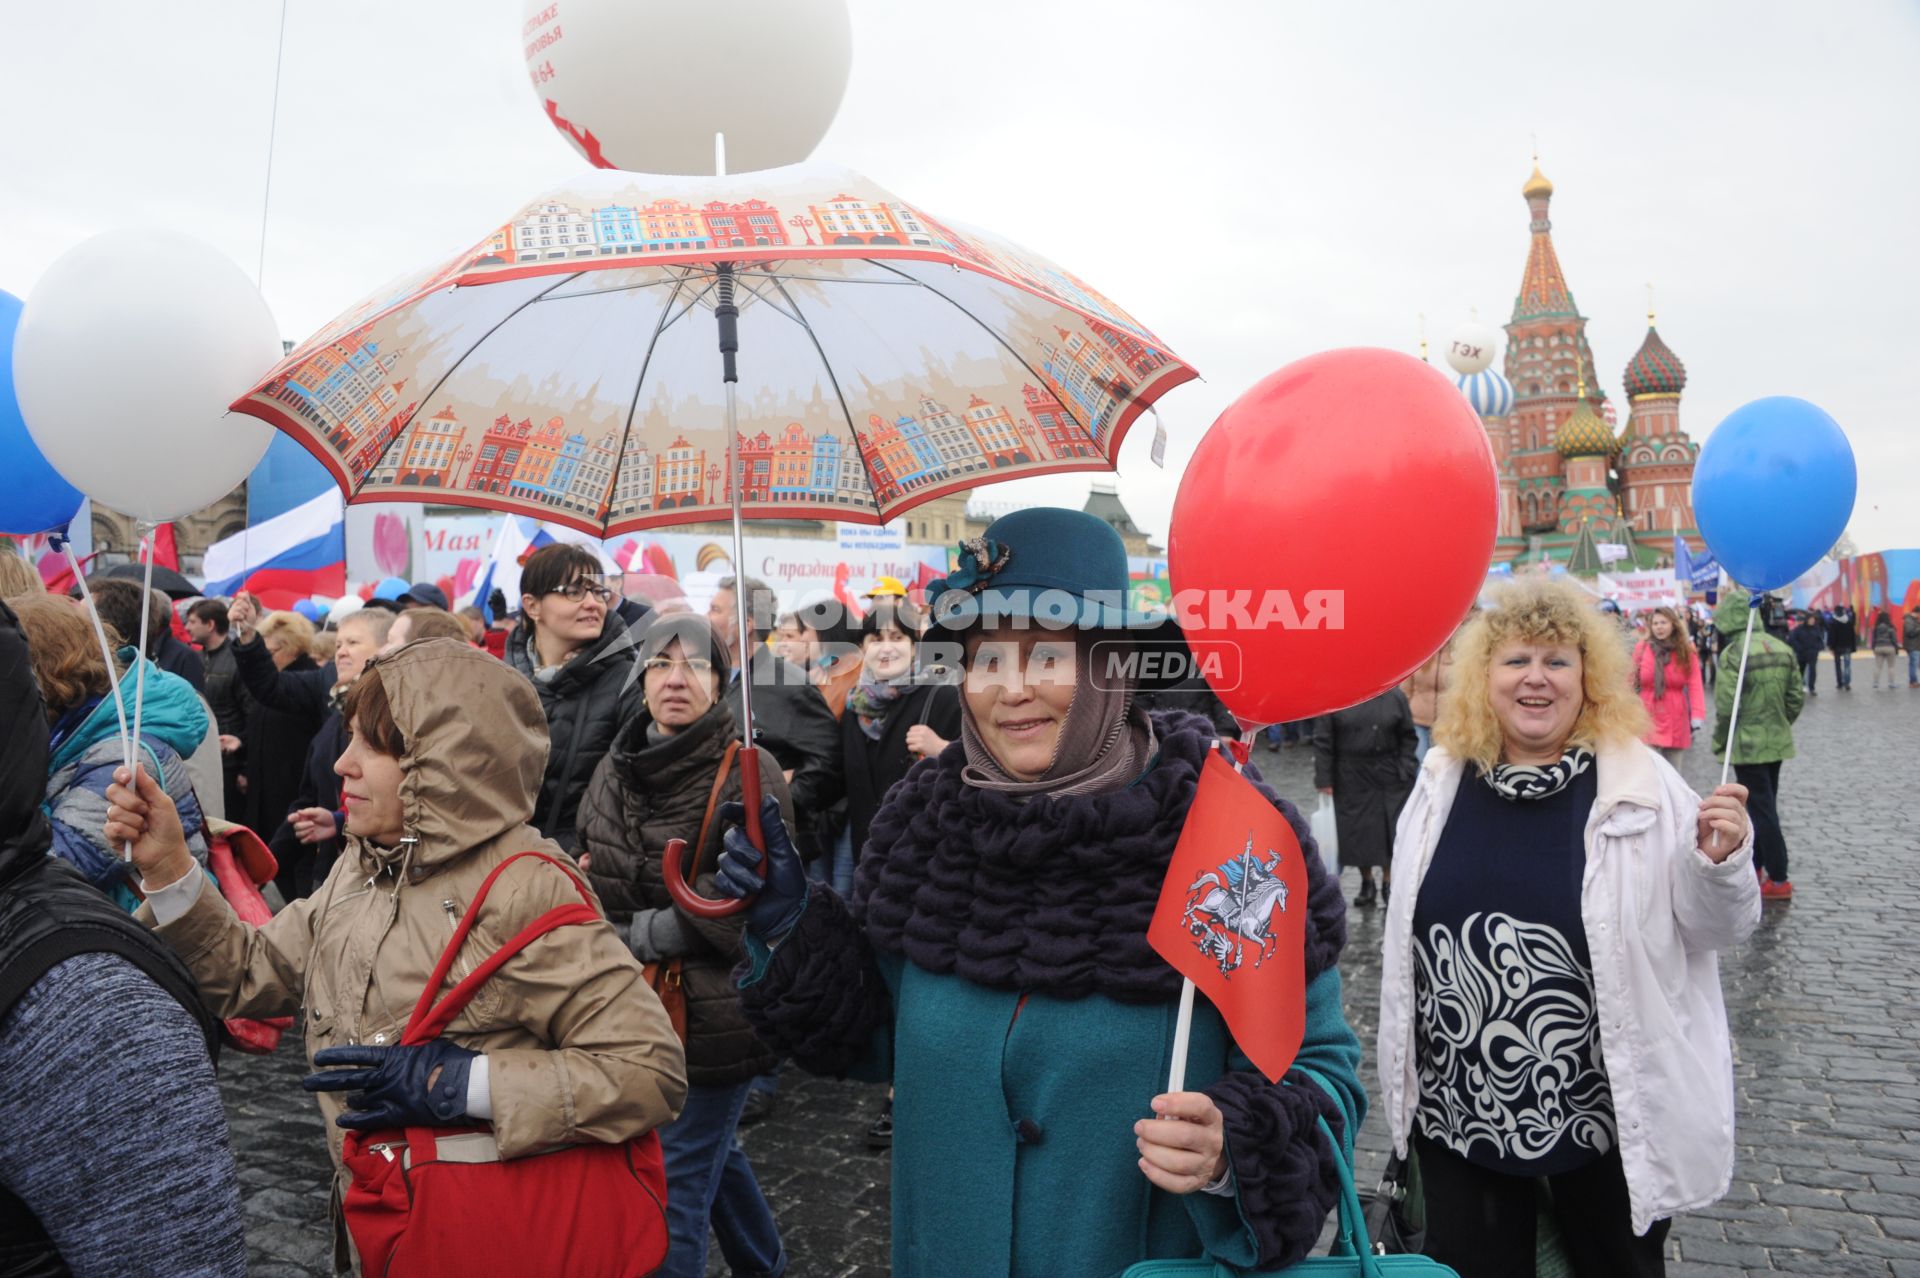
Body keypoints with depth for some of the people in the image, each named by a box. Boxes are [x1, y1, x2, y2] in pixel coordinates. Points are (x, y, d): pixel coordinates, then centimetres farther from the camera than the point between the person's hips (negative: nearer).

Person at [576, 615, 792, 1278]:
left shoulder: (748, 775, -16)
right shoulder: (615, 768, 6)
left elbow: (743, 909, -21)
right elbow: (590, 871, 21)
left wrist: (633, 936, -14)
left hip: (713, 1014, -7)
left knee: (676, 1181, -1)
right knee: (712, 1150, 24)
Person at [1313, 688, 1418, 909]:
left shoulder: (1394, 696, -2)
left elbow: (1408, 738, 4)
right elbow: (1323, 741, -4)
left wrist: (1405, 772, -4)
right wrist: (1324, 779, -7)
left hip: (1389, 777, 1)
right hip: (1351, 779, 0)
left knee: (1391, 831, 3)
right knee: (1356, 832, 5)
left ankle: (1389, 882, 21)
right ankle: (1366, 883, 23)